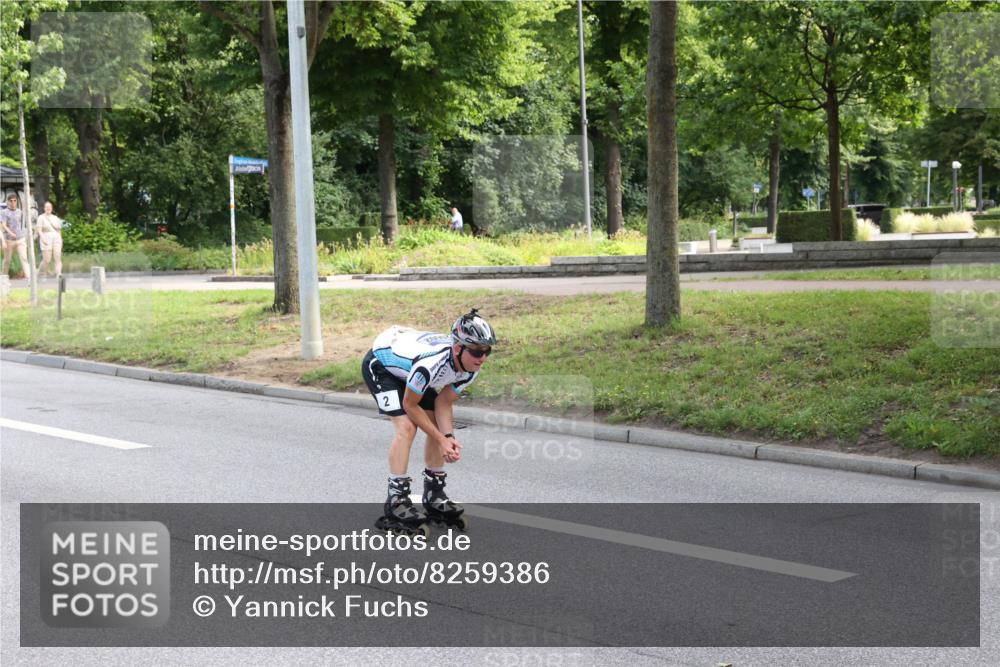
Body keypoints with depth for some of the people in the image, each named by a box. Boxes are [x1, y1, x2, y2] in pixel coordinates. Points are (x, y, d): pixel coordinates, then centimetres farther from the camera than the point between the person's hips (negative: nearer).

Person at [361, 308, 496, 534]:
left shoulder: (470, 367, -21)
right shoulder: (432, 362, -43)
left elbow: (444, 403, -10)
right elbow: (410, 405, -28)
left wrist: (448, 437, -26)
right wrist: (441, 439, -25)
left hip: (407, 368, 8)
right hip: (380, 364, -8)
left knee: (438, 426, 0)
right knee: (407, 427, -22)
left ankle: (434, 496, 13)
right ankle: (396, 502, -17)